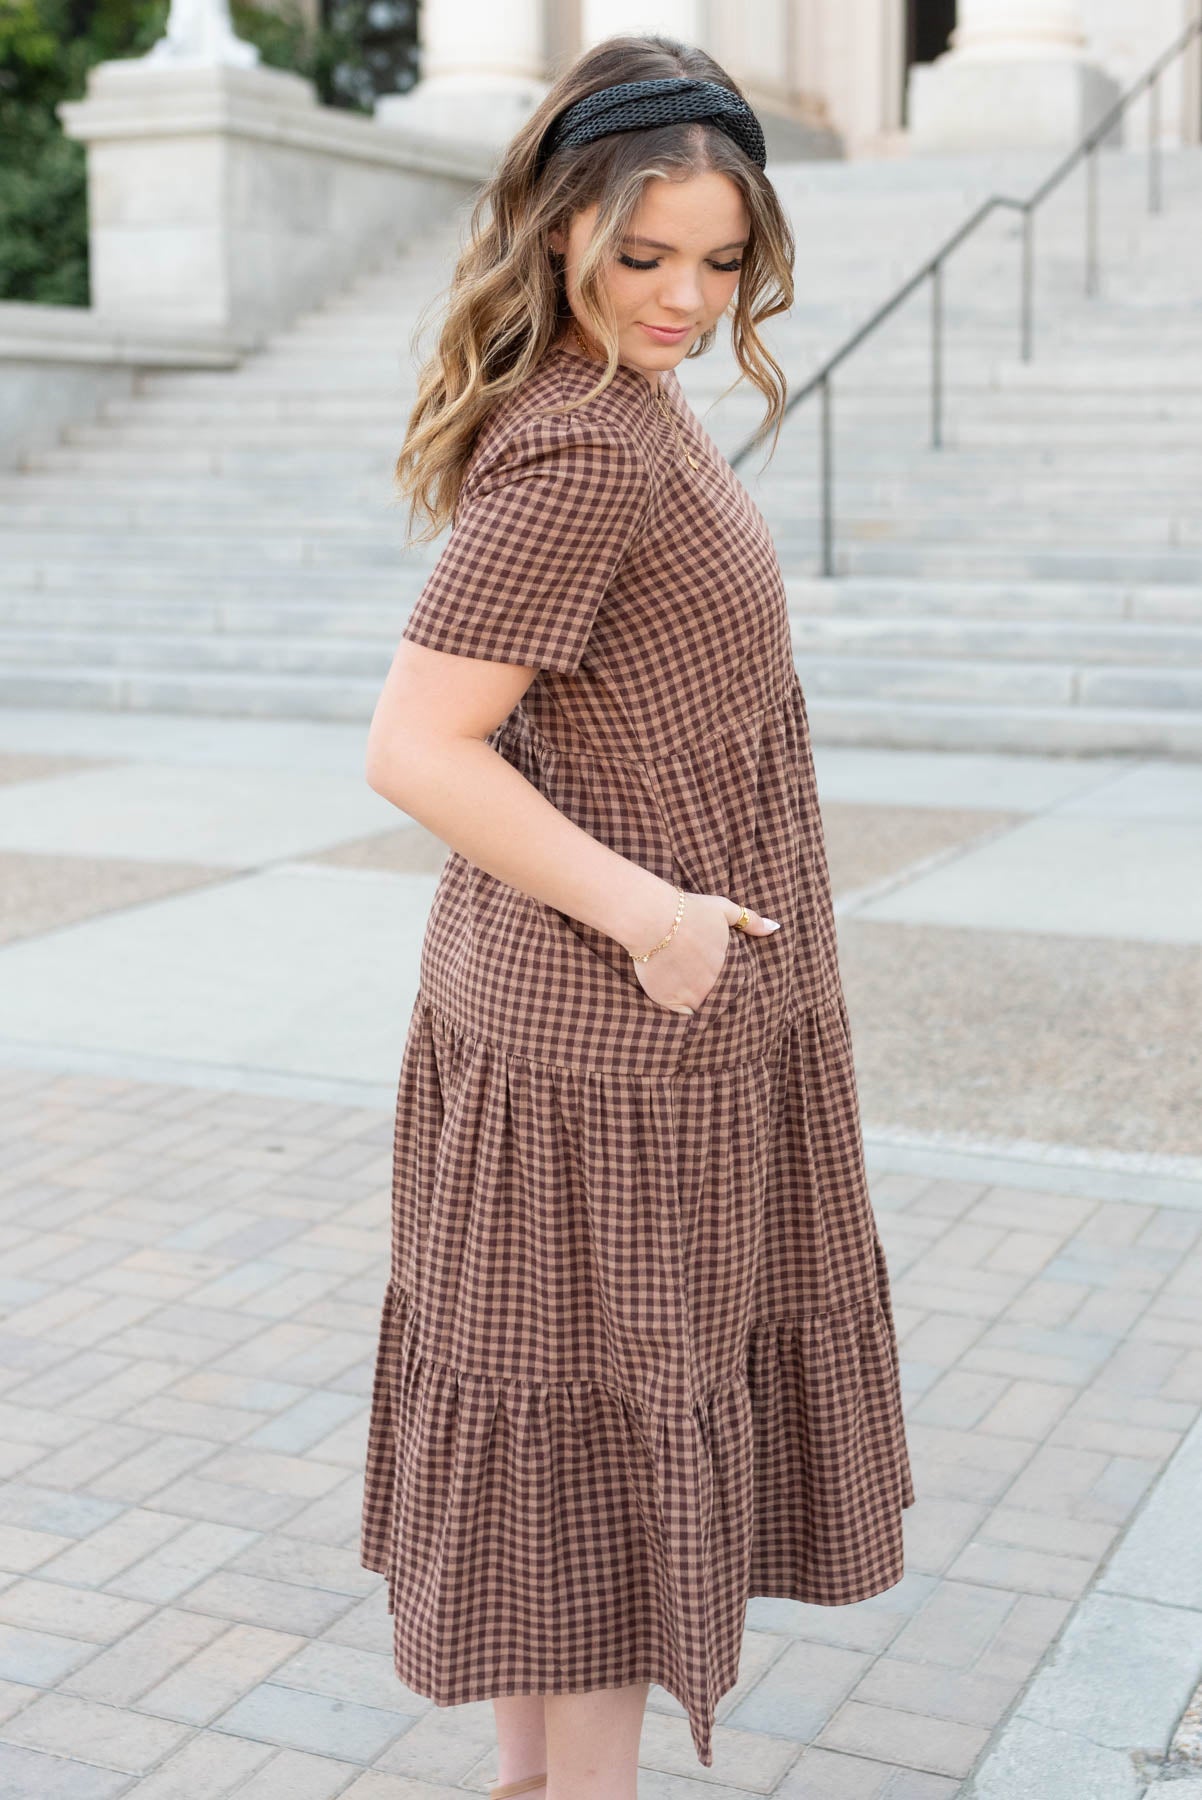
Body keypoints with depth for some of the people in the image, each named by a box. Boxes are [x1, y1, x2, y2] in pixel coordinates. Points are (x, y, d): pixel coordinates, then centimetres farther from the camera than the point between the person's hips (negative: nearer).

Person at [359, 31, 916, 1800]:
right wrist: (646, 910, -21)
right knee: (614, 1426, 3)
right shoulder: (588, 448, -21)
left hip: (563, 993, 10)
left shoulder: (621, 408, 9)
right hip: (620, 1027, -10)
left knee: (551, 1423, 19)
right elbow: (415, 747, -25)